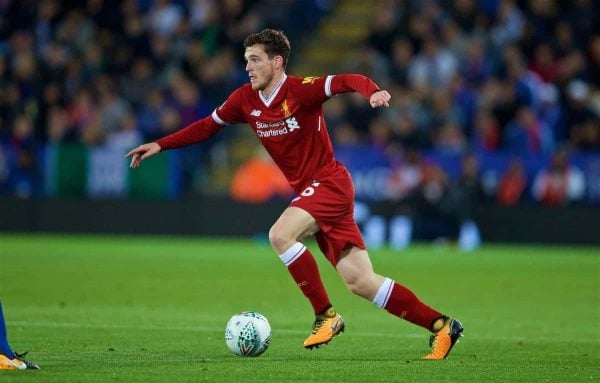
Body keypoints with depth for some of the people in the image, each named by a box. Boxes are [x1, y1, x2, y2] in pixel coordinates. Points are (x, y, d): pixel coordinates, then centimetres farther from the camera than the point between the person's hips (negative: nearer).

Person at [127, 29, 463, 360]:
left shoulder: (301, 89, -15)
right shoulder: (245, 100, 5)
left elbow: (347, 81, -27)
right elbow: (208, 126, 17)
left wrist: (372, 91, -48)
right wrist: (160, 145, 14)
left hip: (330, 183, -7)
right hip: (307, 190, 7)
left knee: (280, 235, -28)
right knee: (360, 282, 1)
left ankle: (326, 315, -16)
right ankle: (441, 325, 7)